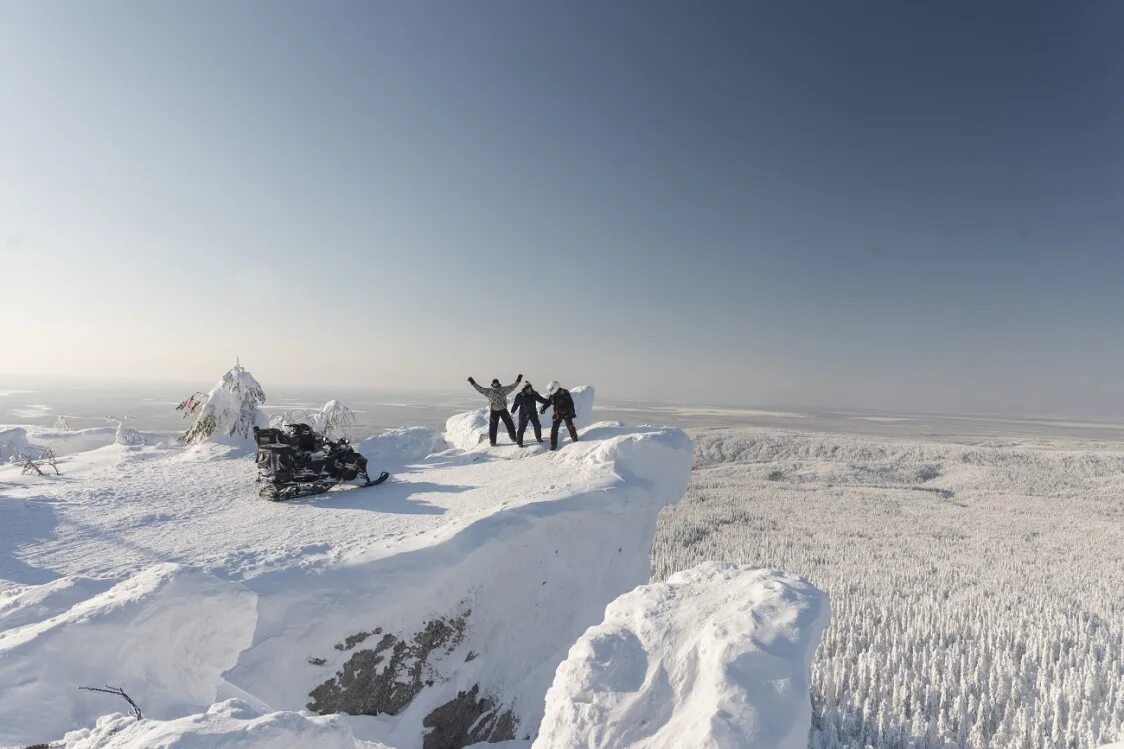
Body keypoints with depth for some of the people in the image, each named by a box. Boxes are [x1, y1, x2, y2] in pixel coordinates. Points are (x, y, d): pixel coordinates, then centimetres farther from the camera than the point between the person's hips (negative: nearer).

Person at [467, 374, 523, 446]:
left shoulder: (504, 389, 2)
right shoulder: (488, 391, 0)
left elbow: (512, 386, 5)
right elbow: (479, 389, -1)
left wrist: (518, 380, -1)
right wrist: (473, 383, -7)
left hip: (503, 410, 1)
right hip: (494, 411, -1)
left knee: (510, 425, 7)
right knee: (493, 427, -1)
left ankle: (513, 438, 23)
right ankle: (492, 441, 11)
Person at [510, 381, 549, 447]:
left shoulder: (534, 394, -2)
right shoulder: (520, 396, -11)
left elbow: (541, 399, 9)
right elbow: (515, 404, -5)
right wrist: (512, 412, -9)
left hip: (533, 413, 3)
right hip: (523, 414, -3)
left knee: (537, 426, 3)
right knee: (521, 428, -2)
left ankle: (538, 438, 27)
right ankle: (519, 442, 11)